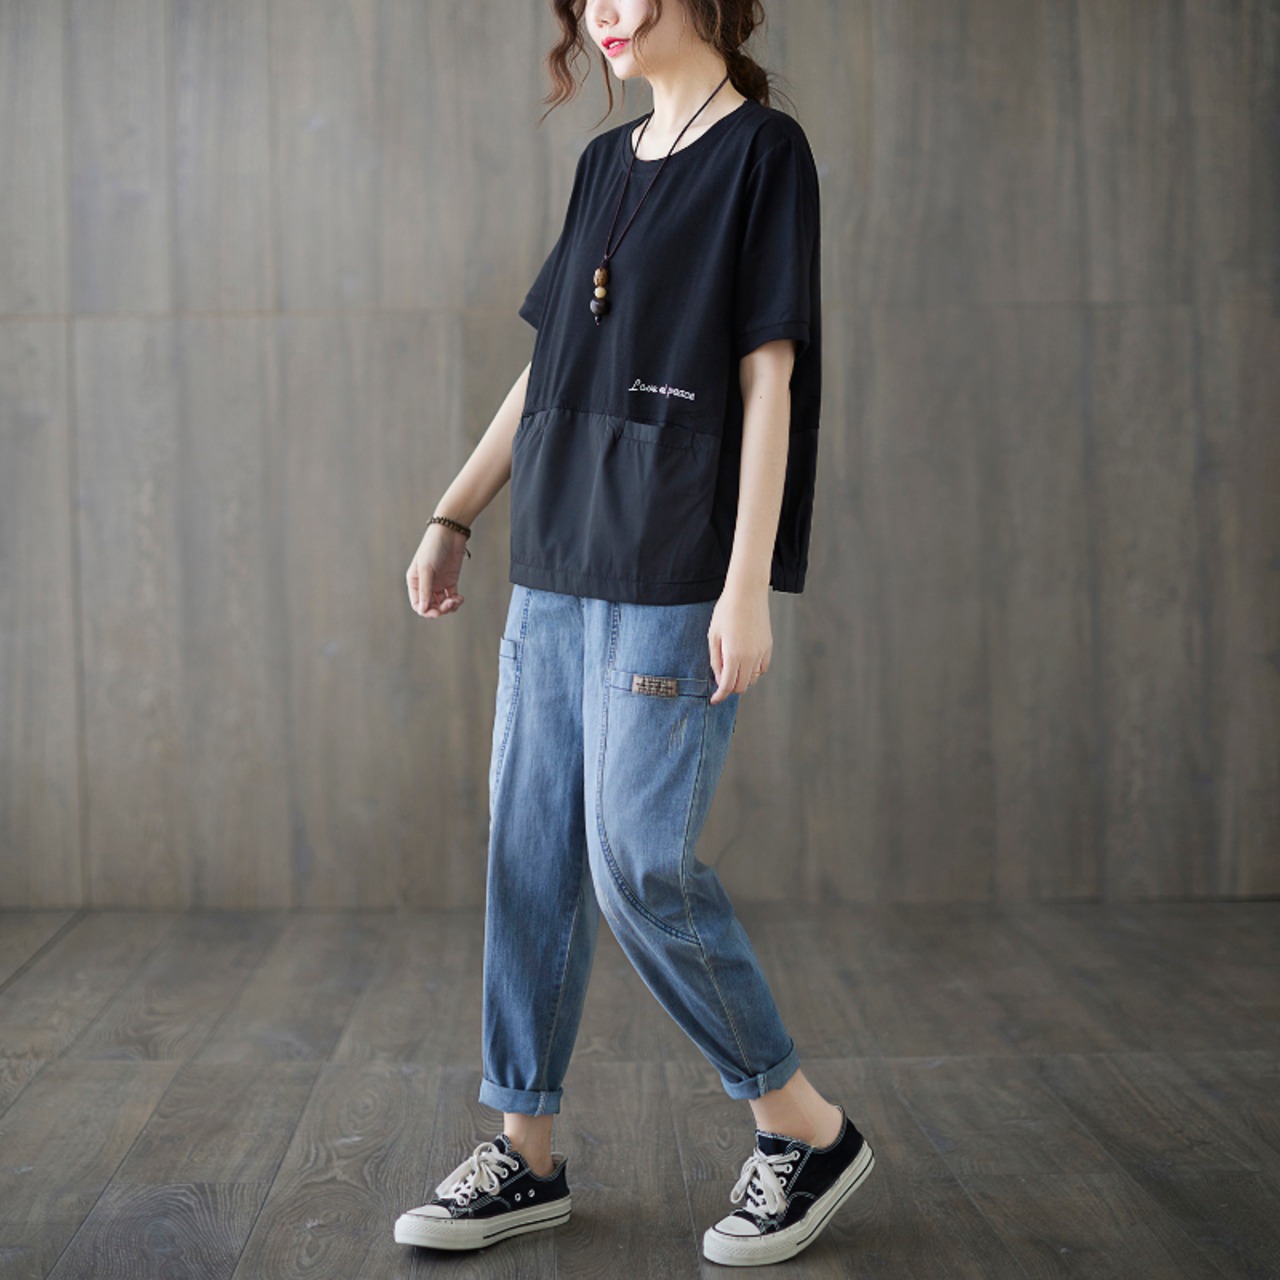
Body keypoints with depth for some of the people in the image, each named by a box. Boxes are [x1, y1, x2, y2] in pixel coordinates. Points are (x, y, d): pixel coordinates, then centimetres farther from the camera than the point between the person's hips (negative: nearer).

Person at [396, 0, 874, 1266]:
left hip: (673, 580, -7)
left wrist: (748, 584, -16)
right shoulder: (606, 164, 17)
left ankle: (807, 1130, 10)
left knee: (638, 867, -9)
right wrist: (452, 519, 18)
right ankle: (526, 1154, 19)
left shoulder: (762, 147, -4)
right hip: (556, 569, 7)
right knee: (527, 857, 7)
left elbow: (767, 375, -10)